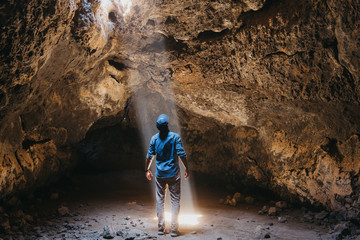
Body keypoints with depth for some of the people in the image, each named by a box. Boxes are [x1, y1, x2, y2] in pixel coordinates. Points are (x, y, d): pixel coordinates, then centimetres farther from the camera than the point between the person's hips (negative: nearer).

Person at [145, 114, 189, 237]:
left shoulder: (154, 138, 0)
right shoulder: (175, 137, -9)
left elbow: (149, 156, 4)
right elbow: (182, 154, -11)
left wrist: (147, 170, 18)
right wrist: (187, 169, -1)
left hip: (160, 174, 3)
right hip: (173, 174, -2)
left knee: (160, 200, 11)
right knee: (175, 200, 4)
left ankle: (161, 228, 14)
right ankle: (174, 229, 3)